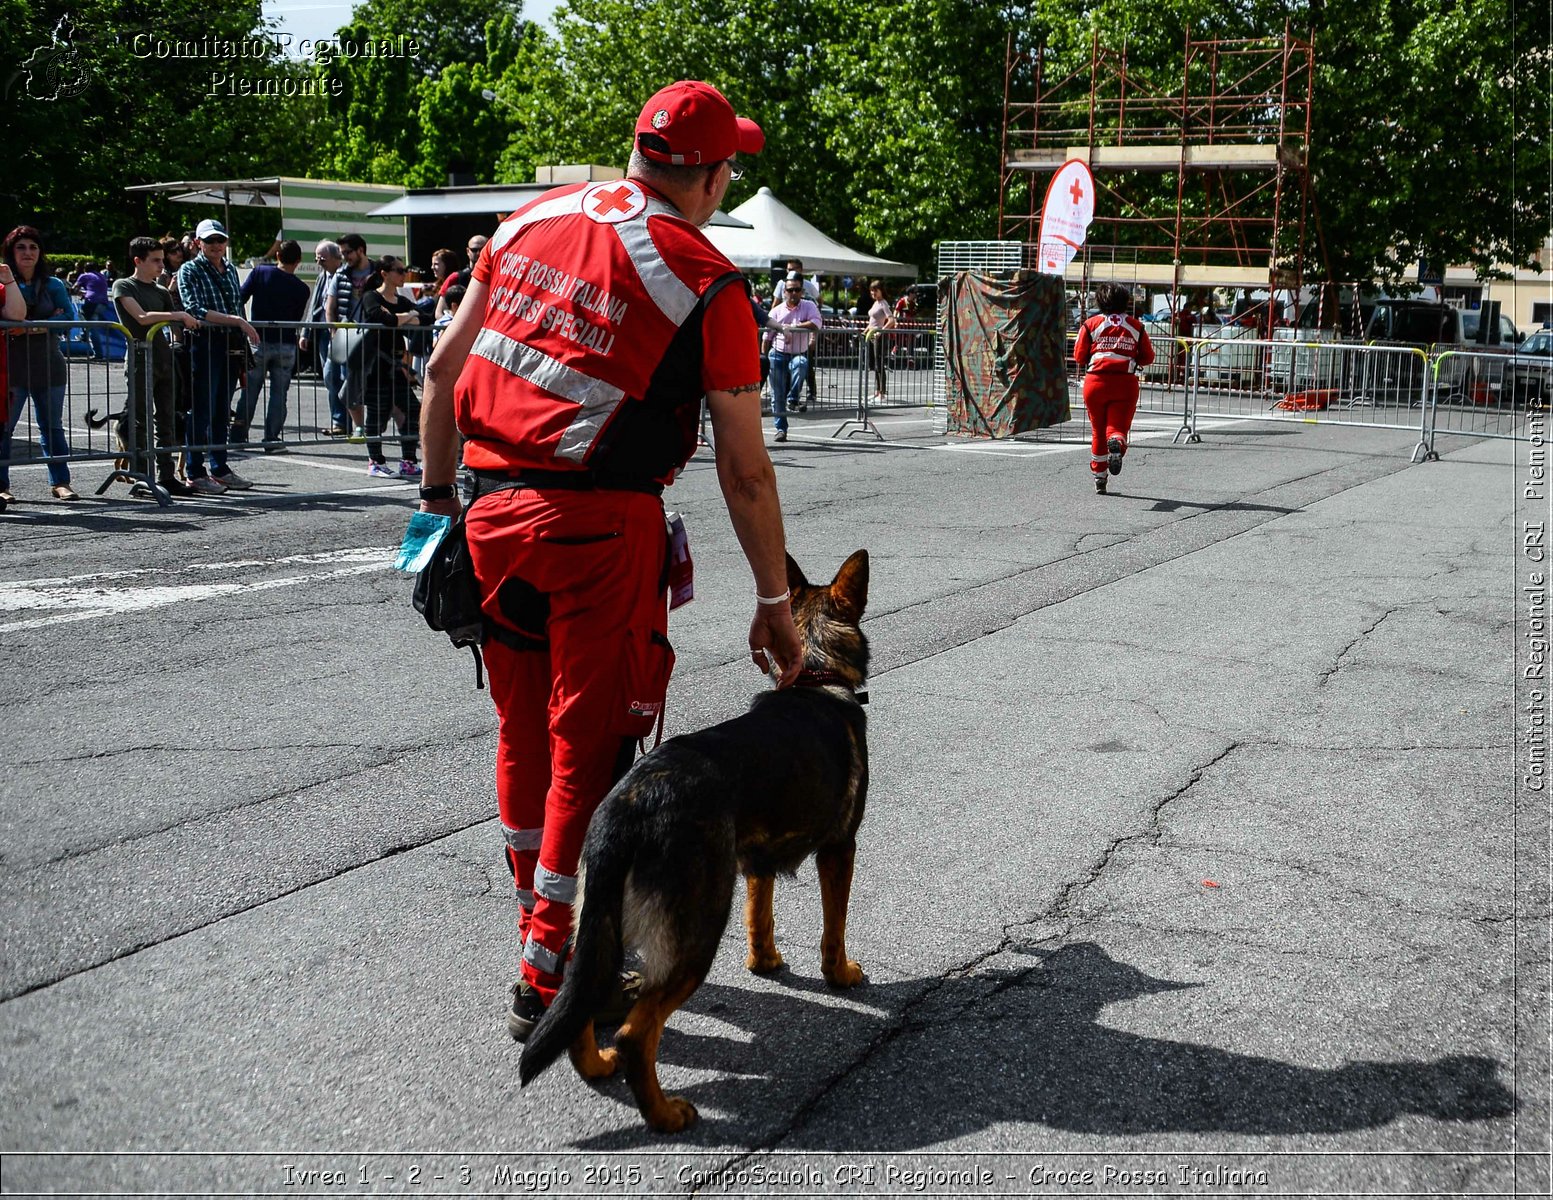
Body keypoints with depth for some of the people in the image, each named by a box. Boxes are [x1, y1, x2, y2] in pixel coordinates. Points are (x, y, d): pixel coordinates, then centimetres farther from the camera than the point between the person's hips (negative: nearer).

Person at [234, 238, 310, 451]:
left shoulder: (260, 272, -3)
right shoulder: (302, 289, -1)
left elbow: (240, 299, -4)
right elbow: (297, 319, 4)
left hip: (259, 341, 0)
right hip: (286, 346, 0)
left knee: (249, 391, 8)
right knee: (279, 394, 5)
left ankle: (237, 437, 10)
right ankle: (272, 439, 4)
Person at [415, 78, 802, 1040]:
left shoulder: (534, 220, 10)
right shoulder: (707, 283, -5)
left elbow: (444, 366, 12)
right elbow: (745, 469, -4)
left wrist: (439, 495, 21)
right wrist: (775, 603, 4)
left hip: (494, 515, 6)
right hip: (600, 526, -6)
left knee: (524, 731, 19)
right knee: (589, 745, 3)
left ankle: (538, 915, 37)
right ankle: (547, 978, 6)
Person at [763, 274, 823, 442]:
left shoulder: (809, 306, 2)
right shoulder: (777, 310, 6)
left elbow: (817, 323, -18)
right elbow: (767, 337, 9)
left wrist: (793, 326, -18)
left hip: (799, 354, -1)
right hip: (779, 354, 2)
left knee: (800, 364, -38)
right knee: (778, 394, -2)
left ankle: (793, 399, -23)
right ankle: (781, 428, 6)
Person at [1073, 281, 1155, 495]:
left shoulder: (1091, 324, 2)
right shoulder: (1136, 326, 6)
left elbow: (1079, 356, 3)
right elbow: (1148, 357, 8)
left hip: (1096, 382, 0)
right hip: (1125, 383, 0)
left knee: (1098, 431, 13)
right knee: (1118, 427, 0)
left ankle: (1099, 477, 17)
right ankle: (1117, 444, -37)